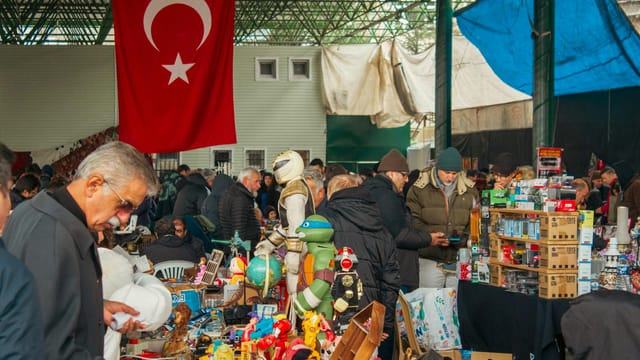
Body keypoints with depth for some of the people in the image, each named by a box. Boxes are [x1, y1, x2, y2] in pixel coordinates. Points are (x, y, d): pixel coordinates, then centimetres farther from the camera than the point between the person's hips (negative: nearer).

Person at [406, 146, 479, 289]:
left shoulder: (469, 190, 7)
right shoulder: (419, 189, 0)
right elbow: (413, 221, -4)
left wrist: (463, 238, -12)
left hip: (459, 260, 2)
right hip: (430, 260, -2)